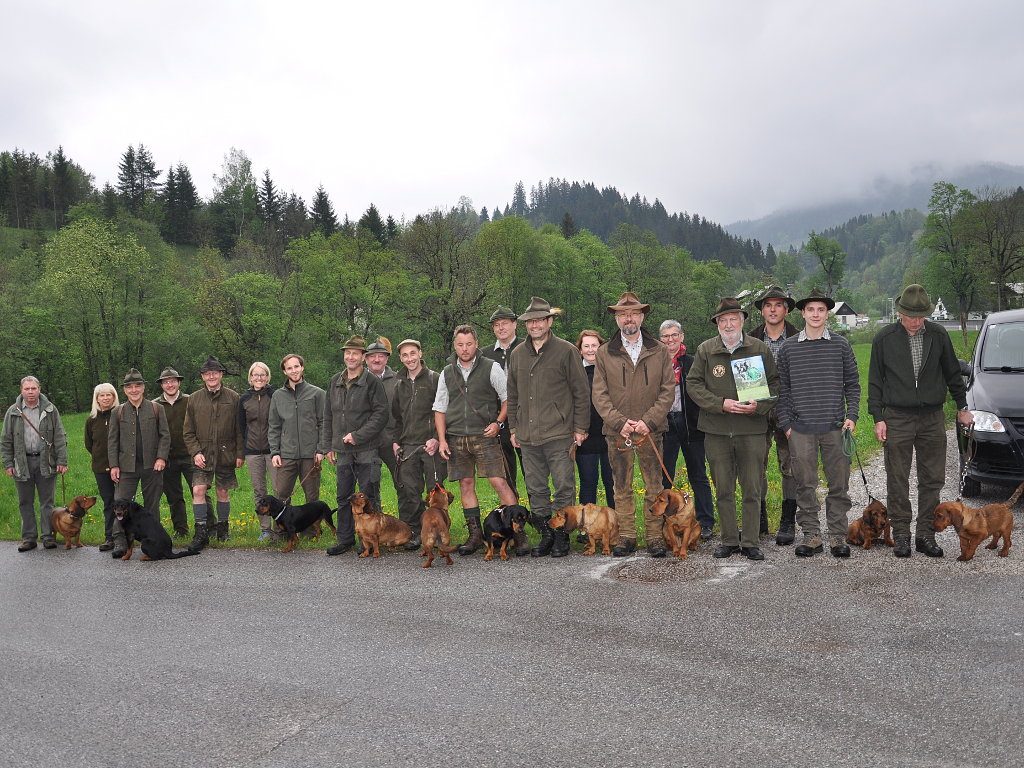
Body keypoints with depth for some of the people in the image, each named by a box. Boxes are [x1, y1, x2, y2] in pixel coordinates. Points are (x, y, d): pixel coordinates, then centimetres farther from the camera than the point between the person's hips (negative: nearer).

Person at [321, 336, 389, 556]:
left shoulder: (372, 382, -6)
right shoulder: (335, 382, 12)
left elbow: (381, 414, -11)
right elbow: (328, 416, 17)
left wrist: (358, 435, -14)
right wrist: (328, 445, 13)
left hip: (367, 449, -5)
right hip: (343, 450, 6)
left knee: (367, 496, 0)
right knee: (344, 497, 11)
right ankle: (345, 539, 21)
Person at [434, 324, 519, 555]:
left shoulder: (491, 368, 1)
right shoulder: (447, 373, 12)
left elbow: (508, 398, 4)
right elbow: (439, 408, 15)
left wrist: (498, 423, -10)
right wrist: (441, 439, 6)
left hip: (484, 436, -4)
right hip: (456, 438, 4)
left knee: (499, 482, -10)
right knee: (466, 484, 7)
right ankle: (475, 535, 16)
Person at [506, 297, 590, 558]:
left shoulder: (566, 351, -2)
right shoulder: (517, 354, 12)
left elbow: (581, 393, -1)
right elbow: (512, 395, 19)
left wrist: (580, 428, -4)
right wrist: (513, 428, 15)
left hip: (559, 435, -5)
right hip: (527, 437, 5)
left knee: (564, 488, -1)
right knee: (536, 490, 9)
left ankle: (561, 537, 10)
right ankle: (545, 536, 20)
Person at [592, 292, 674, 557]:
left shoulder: (659, 351, 5)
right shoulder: (604, 353, 5)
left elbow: (667, 390, 1)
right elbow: (599, 395, 1)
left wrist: (648, 421, -10)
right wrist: (620, 422, -11)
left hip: (651, 431, 0)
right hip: (617, 432, 0)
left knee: (654, 487, 4)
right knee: (622, 488, 6)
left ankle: (655, 537, 12)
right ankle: (626, 537, 15)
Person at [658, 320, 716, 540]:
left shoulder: (693, 362, 4)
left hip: (690, 423, 0)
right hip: (664, 425, 0)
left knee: (698, 476, 7)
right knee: (663, 477, 4)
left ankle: (705, 523, 14)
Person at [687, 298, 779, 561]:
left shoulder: (760, 348, 3)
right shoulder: (705, 350, 2)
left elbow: (775, 384, 7)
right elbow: (693, 384, 1)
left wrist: (759, 406, -11)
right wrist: (721, 404, -11)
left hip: (752, 429, 0)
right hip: (716, 430, 1)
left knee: (752, 489, 3)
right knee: (723, 489, 9)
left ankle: (750, 542, 14)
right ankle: (729, 540, 20)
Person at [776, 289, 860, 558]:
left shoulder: (841, 346, 6)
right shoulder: (788, 348, 5)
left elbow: (852, 384, 9)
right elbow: (781, 389, 7)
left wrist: (851, 416, -1)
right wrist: (785, 423, 2)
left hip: (835, 427, 0)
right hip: (801, 429, 0)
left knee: (839, 485, 4)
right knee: (805, 486, 4)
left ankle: (838, 536, 14)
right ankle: (812, 537, 14)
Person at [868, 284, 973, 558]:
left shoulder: (938, 335, 4)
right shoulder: (884, 338, -1)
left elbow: (953, 373, 15)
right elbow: (875, 381, 3)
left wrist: (962, 407, 17)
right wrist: (878, 417, -2)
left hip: (932, 419, 2)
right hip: (897, 419, -2)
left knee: (932, 479, 4)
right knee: (898, 481, 1)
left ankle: (926, 534, 13)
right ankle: (901, 534, 10)